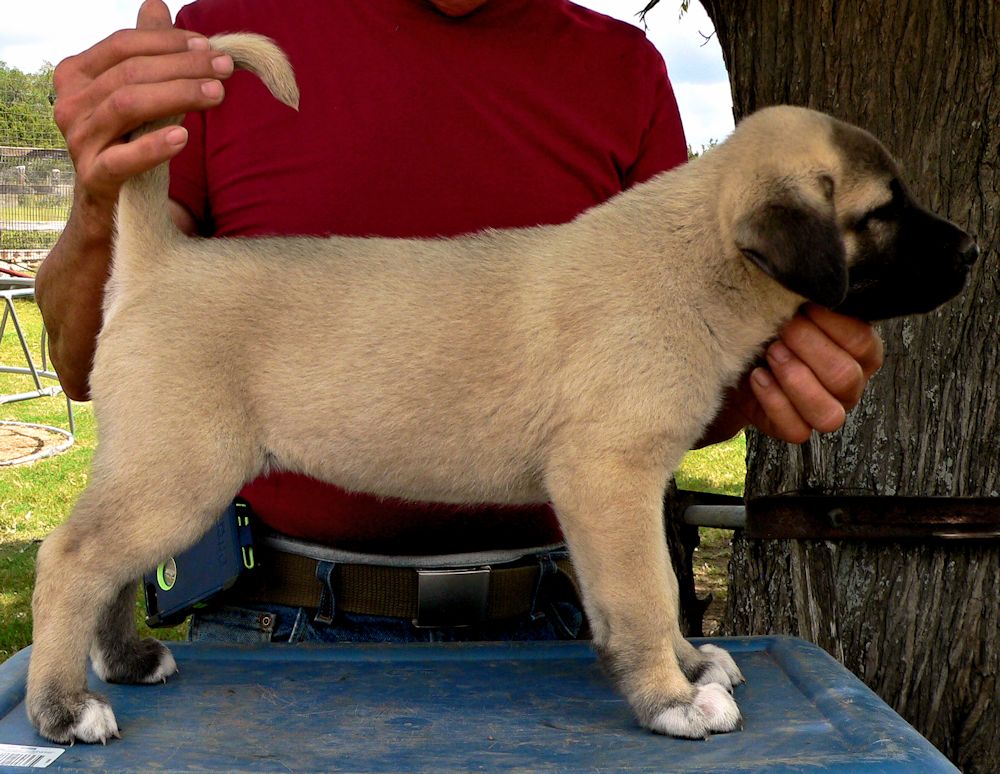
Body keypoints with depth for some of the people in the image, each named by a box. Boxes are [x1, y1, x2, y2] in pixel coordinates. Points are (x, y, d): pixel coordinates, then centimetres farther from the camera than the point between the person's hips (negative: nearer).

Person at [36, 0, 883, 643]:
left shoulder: (622, 70, 4)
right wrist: (105, 217, -21)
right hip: (281, 622, -1)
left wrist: (749, 390, -16)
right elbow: (89, 366, 0)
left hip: (536, 622, 2)